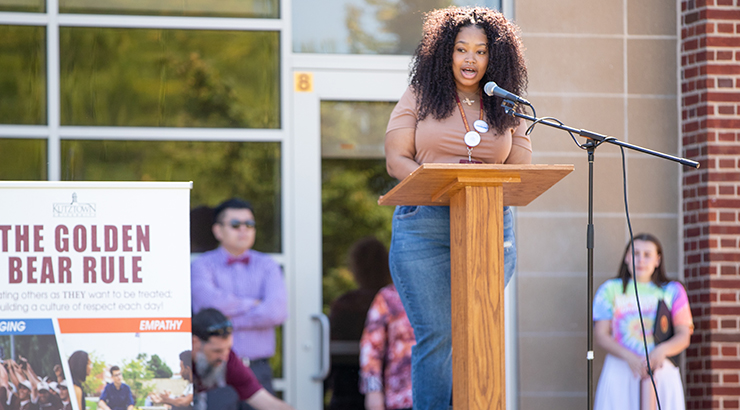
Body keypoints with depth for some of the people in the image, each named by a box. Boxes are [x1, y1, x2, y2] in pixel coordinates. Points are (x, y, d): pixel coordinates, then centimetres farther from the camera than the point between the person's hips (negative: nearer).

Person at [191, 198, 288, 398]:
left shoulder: (267, 266, 11)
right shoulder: (202, 266, 5)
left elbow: (277, 312, -5)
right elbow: (211, 301, -15)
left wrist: (228, 322, -7)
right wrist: (253, 304, -2)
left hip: (258, 369, 2)